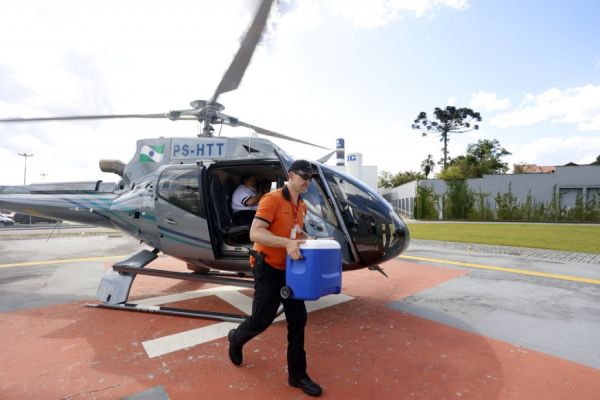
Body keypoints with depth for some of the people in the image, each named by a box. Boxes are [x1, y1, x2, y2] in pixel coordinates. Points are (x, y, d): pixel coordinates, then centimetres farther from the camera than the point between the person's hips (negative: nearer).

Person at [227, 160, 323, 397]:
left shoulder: (302, 207, 7)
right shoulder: (272, 199, -18)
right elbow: (255, 233, -26)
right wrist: (286, 243, -36)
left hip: (289, 270, 7)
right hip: (268, 269, -7)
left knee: (298, 320, 8)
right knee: (261, 320, 8)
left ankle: (297, 375, 25)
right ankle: (236, 339, 42)